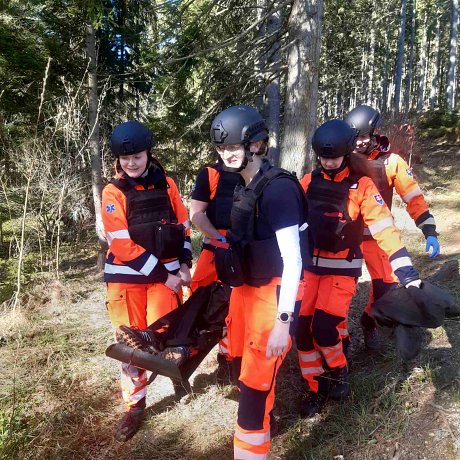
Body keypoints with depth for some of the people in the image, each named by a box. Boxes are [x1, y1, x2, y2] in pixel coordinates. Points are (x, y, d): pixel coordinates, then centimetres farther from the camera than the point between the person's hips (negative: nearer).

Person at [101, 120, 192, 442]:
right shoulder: (113, 193, -7)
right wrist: (163, 276, -15)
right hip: (127, 275, -1)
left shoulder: (166, 184, 2)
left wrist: (184, 265, -4)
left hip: (167, 271, 1)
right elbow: (123, 245, -14)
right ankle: (135, 405, 25)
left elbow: (184, 226, 9)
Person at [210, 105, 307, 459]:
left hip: (273, 294, -9)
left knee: (255, 382, -3)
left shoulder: (278, 188, -18)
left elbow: (293, 260, -20)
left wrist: (282, 321, -22)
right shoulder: (246, 187, 8)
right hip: (245, 289, 9)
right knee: (243, 365, 23)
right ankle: (262, 423, 51)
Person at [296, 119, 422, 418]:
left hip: (342, 269, -3)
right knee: (302, 329, 0)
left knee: (324, 328, -13)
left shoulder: (361, 186, -7)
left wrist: (407, 272, -19)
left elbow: (385, 228, -12)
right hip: (309, 265, 4)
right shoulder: (308, 182, 3)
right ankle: (317, 389, 21)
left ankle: (339, 371, 20)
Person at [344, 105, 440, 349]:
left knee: (386, 286, -1)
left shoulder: (391, 162, -7)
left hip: (376, 235, 0)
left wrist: (430, 231, -12)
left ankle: (369, 322, 28)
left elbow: (414, 197, -5)